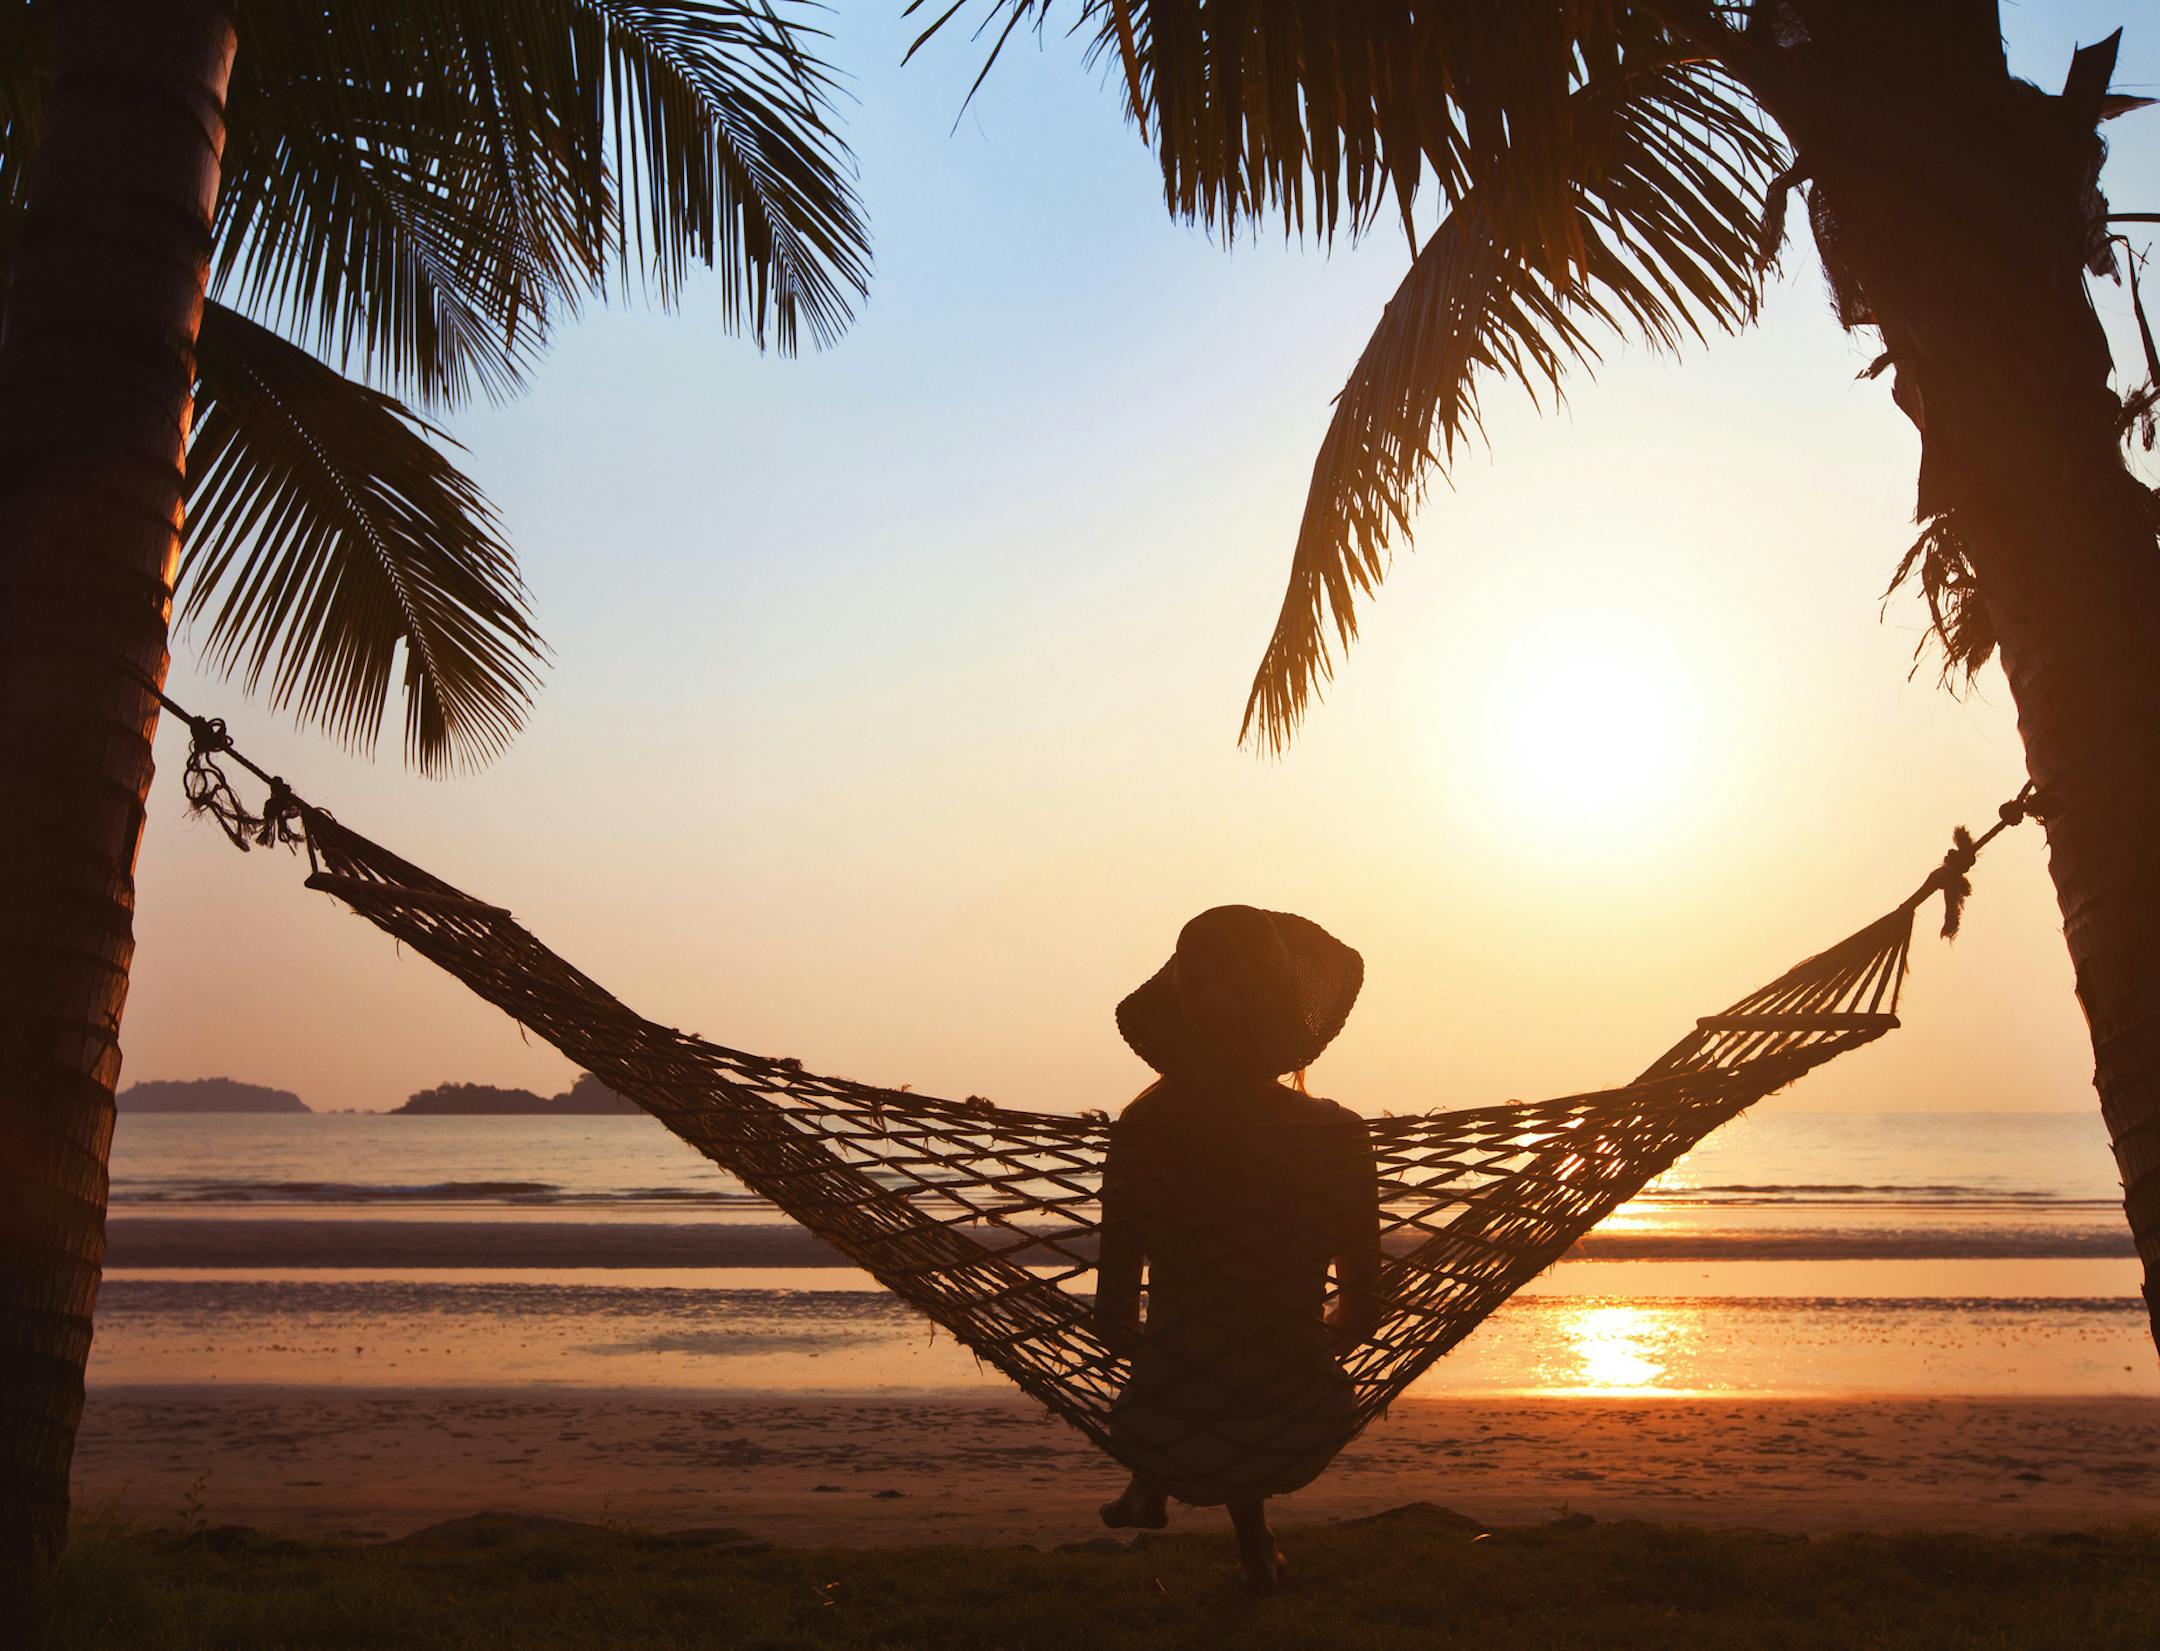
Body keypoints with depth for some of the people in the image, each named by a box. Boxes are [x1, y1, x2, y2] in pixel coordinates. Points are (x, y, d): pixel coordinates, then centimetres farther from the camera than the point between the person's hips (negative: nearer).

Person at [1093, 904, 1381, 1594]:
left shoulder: (1143, 1129, -12)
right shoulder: (1338, 1135, -11)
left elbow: (1113, 1318, -6)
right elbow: (1361, 1312, -1)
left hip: (1170, 1441, 0)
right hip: (1298, 1440, 0)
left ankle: (1150, 1492, 41)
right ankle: (1253, 1539, 33)